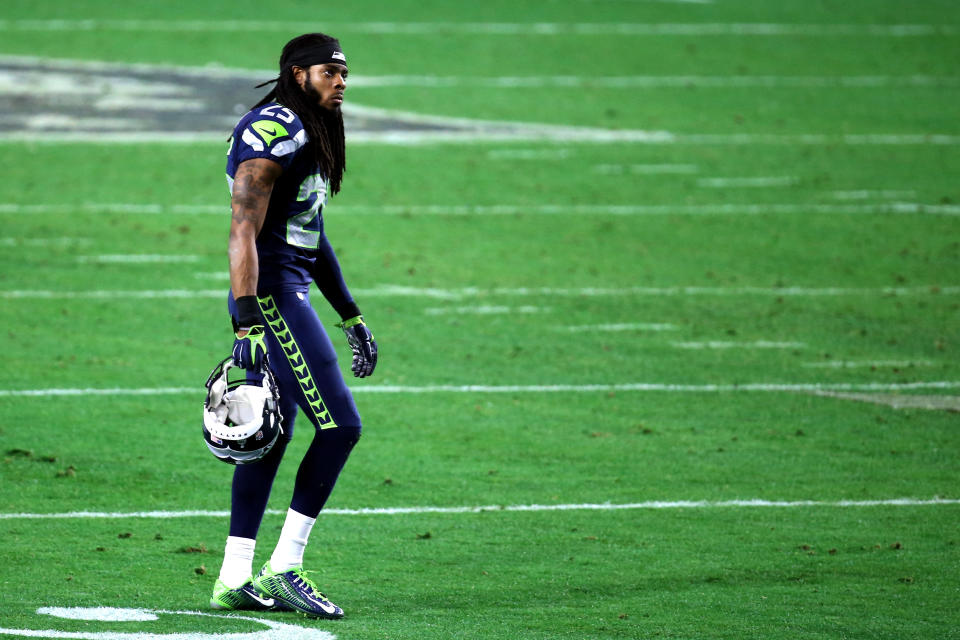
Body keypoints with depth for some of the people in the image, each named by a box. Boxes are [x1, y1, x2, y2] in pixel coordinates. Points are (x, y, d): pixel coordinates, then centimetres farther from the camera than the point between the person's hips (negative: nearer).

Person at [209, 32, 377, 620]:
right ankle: (283, 569, -7)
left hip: (290, 294, 10)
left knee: (272, 437, 10)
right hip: (273, 294, -10)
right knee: (340, 425, -10)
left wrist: (352, 318, 27)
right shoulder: (276, 132, -14)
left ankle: (235, 580, 13)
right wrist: (248, 321, -27)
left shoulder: (312, 139, 19)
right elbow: (244, 232, -20)